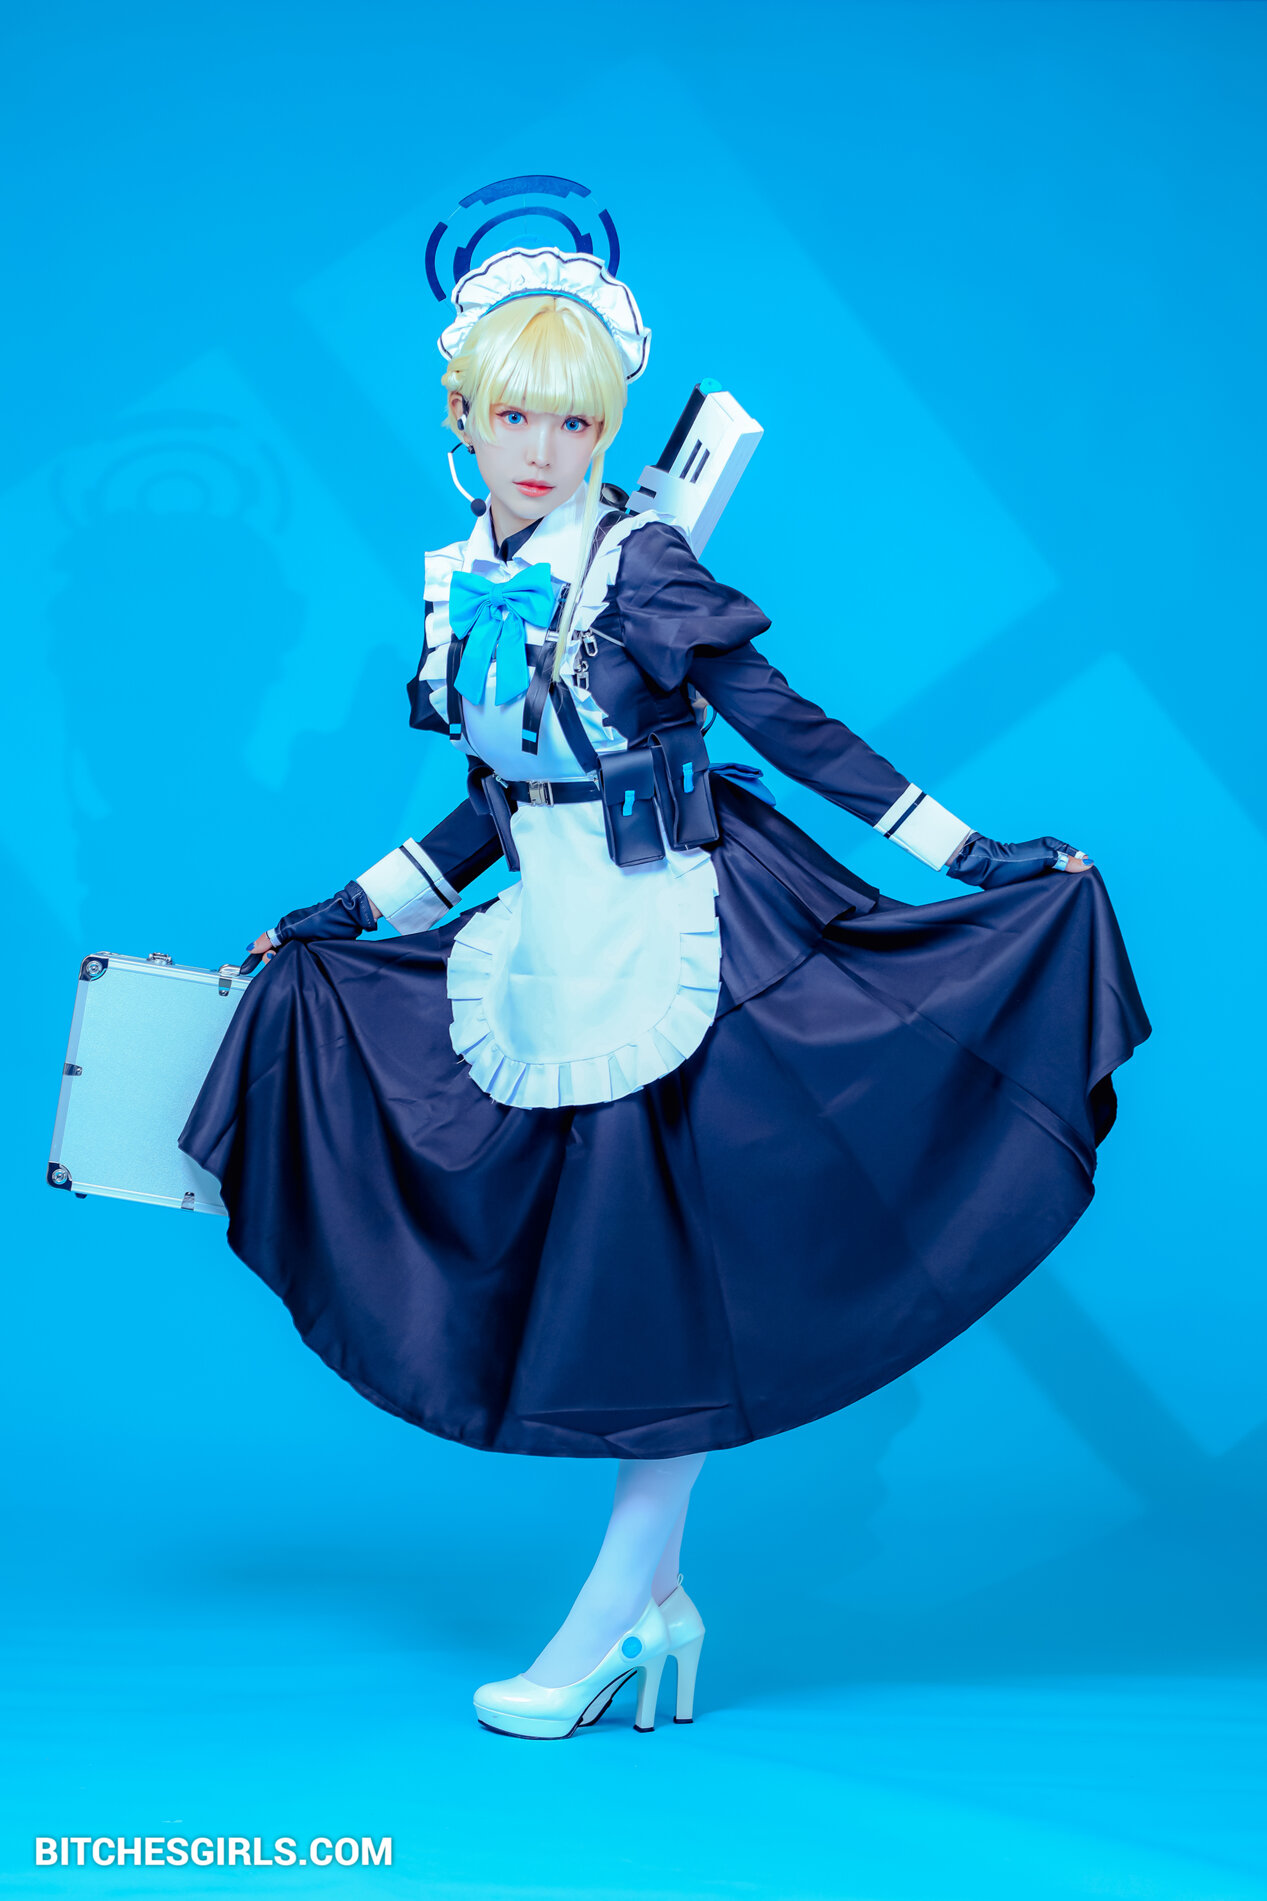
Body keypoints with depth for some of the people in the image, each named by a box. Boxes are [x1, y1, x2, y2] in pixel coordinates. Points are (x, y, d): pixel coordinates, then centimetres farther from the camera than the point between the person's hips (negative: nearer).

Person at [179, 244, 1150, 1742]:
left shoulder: (639, 565, -12)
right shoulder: (457, 586, 7)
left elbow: (794, 732, -10)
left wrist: (972, 856, -13)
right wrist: (334, 919, 21)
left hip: (676, 939, -6)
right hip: (548, 947, 7)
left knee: (667, 1278, -1)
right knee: (576, 1269, 7)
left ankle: (606, 1616, 8)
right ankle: (659, 1601, 18)